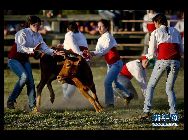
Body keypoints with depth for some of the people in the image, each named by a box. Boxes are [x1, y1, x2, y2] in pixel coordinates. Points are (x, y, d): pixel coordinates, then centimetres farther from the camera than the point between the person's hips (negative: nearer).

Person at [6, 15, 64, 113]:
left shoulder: (38, 36, 1)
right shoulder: (23, 33, -19)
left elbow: (44, 48, -7)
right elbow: (20, 48, -31)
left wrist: (54, 52, -24)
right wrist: (32, 50, -43)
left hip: (25, 60, 7)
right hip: (14, 59, -7)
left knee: (30, 81, -6)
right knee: (24, 76, -26)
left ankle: (32, 106, -5)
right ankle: (11, 100, -15)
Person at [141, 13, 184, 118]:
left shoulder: (155, 33, 10)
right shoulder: (175, 31, 20)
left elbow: (152, 54, 9)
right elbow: (181, 51, 19)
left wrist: (147, 56, 30)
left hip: (162, 61, -3)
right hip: (176, 61, 3)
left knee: (151, 86, 11)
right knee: (170, 89, 14)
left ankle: (147, 111, -2)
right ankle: (173, 113, 0)